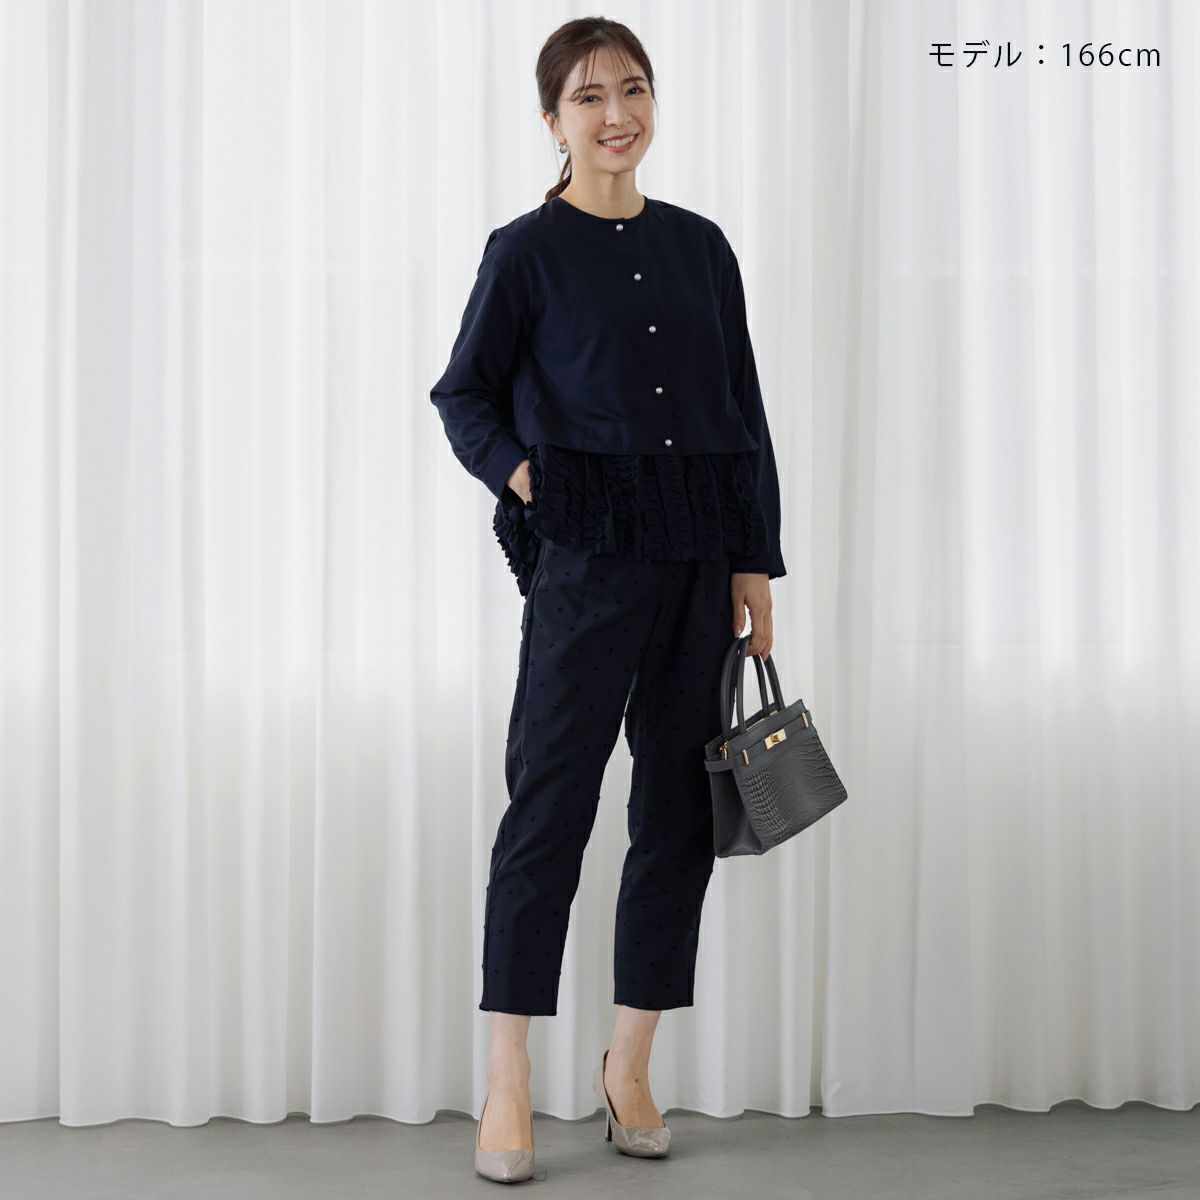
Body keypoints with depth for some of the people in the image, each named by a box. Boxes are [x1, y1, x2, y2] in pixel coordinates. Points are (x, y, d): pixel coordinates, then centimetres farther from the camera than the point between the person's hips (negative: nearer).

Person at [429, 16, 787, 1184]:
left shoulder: (700, 245, 11)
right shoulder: (526, 251, 0)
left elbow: (745, 411, 11)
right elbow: (462, 393, 3)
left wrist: (756, 559, 6)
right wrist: (517, 472, -15)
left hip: (698, 557, 5)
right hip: (585, 558, -5)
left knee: (680, 805, 7)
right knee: (551, 802, -3)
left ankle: (630, 1064, 20)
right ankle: (507, 1085, 5)